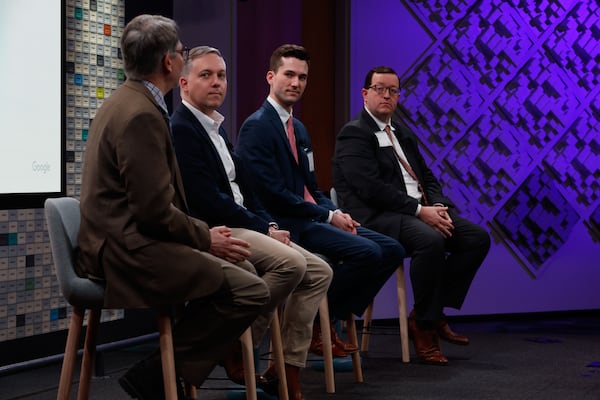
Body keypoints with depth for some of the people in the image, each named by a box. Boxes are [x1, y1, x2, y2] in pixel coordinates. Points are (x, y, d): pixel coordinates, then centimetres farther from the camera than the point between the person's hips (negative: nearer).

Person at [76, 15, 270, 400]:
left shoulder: (128, 101, 13)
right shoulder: (141, 115, -19)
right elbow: (156, 210, -22)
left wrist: (204, 231, 9)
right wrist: (205, 238, -6)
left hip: (126, 236, 11)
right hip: (128, 250, -11)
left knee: (241, 266, 15)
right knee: (251, 291, -15)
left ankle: (165, 367, 14)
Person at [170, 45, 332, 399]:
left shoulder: (217, 128, 18)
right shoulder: (180, 129, -13)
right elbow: (208, 202, -20)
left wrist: (270, 224, 1)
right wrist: (263, 229, -14)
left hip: (239, 226, 10)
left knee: (319, 272, 1)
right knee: (290, 262, -29)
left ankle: (288, 369, -2)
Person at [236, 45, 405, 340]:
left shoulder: (299, 129, 20)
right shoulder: (256, 127, -10)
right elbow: (273, 194, -18)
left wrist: (338, 214, 0)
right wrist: (329, 216, -14)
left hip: (310, 217, 9)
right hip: (287, 225, -9)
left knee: (391, 250, 0)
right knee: (366, 252, -25)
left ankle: (335, 316, 5)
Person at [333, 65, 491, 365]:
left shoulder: (403, 134, 24)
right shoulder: (354, 134, -5)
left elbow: (427, 178, 20)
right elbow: (371, 188, -17)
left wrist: (438, 206, -3)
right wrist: (420, 211, -19)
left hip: (419, 211, 9)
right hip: (378, 217, -9)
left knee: (478, 238, -6)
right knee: (430, 241, -35)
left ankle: (433, 311, 1)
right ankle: (424, 325, -18)